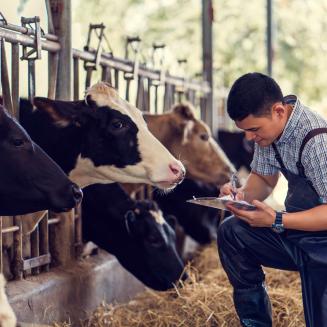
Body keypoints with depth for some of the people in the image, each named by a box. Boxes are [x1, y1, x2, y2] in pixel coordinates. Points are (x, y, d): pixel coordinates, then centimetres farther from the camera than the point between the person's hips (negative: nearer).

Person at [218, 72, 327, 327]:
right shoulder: (267, 127, -3)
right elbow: (263, 179, 10)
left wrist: (276, 221, -32)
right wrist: (243, 194, -12)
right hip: (293, 232, 8)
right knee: (230, 232, -2)